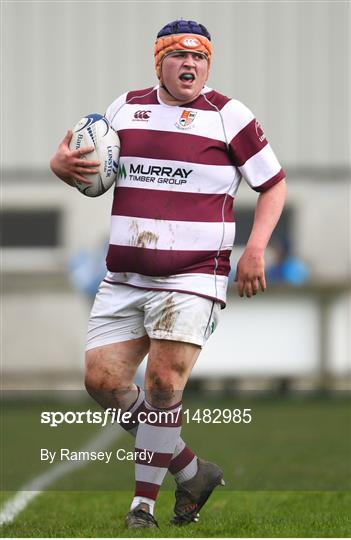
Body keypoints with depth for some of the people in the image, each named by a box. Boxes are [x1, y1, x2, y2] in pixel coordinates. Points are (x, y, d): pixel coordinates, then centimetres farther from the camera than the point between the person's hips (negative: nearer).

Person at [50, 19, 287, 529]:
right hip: (124, 277, 5)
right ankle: (191, 472, 12)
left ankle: (144, 501, -3)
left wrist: (255, 249, -7)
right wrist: (63, 162, -2)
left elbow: (273, 183, 5)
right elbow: (87, 170, 22)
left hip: (193, 277, -5)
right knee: (102, 379, -4)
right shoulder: (126, 108, 11)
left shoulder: (229, 115, -1)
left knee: (164, 380, -16)